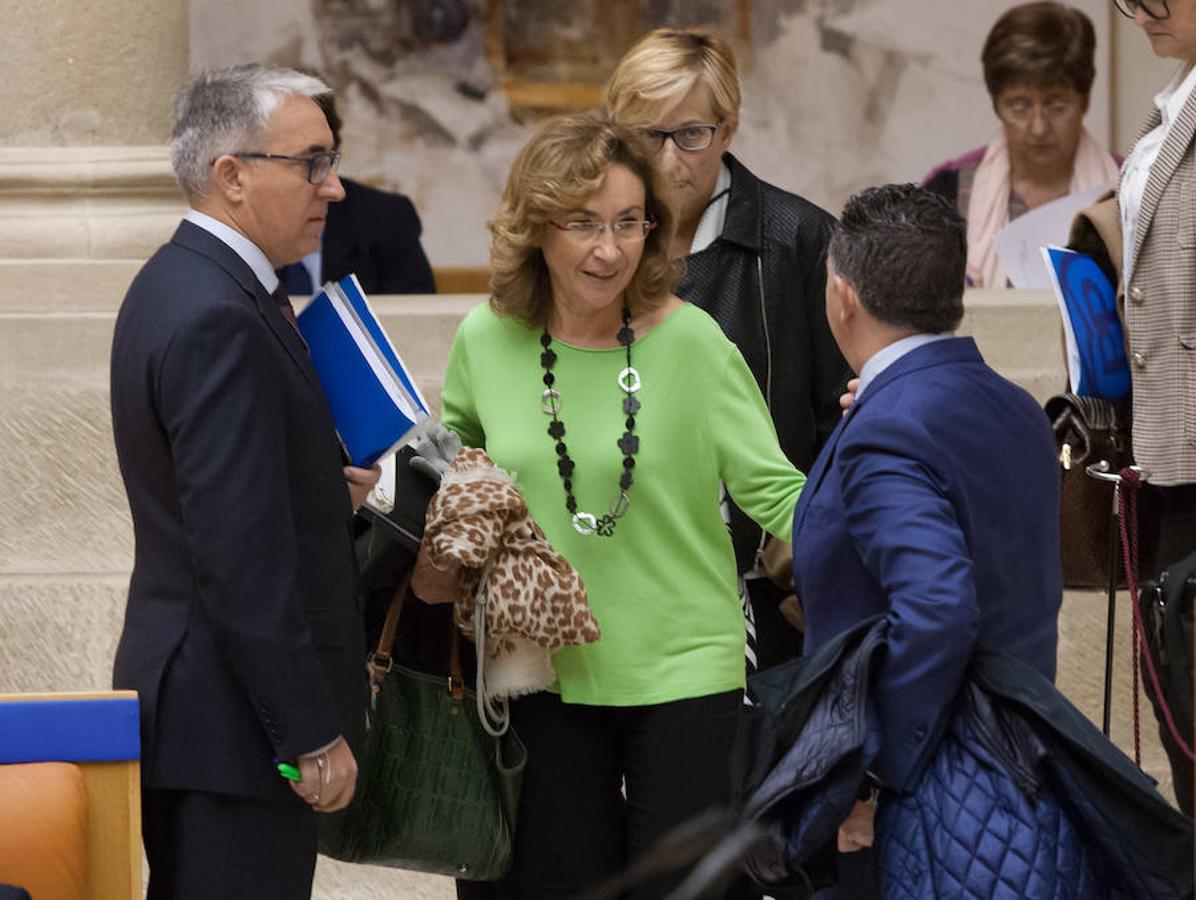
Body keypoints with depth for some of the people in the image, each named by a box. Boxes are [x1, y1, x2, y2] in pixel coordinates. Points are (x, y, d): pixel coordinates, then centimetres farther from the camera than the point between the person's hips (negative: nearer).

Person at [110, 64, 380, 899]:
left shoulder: (179, 283, 12)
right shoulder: (218, 320, -20)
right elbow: (241, 558, -24)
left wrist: (328, 492, 9)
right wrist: (314, 736, -20)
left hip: (180, 694, 11)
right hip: (237, 715, -11)